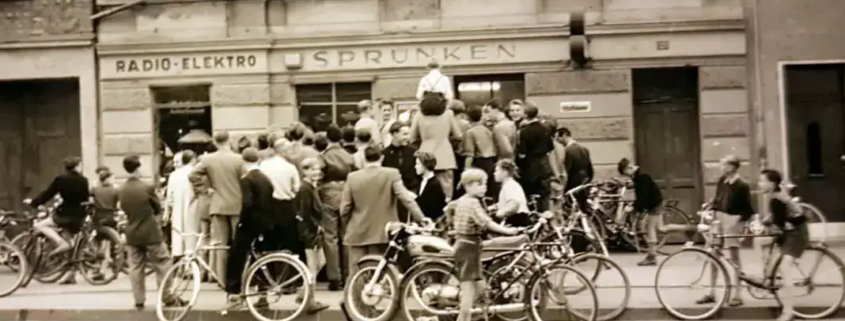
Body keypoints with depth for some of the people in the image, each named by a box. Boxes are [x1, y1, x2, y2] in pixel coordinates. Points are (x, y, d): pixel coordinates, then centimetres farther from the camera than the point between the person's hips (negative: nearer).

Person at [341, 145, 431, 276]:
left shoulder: (352, 177, -1)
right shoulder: (392, 174, -6)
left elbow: (344, 209, 1)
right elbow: (406, 198, -15)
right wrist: (420, 217, -11)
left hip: (358, 234, 1)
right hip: (382, 232, -1)